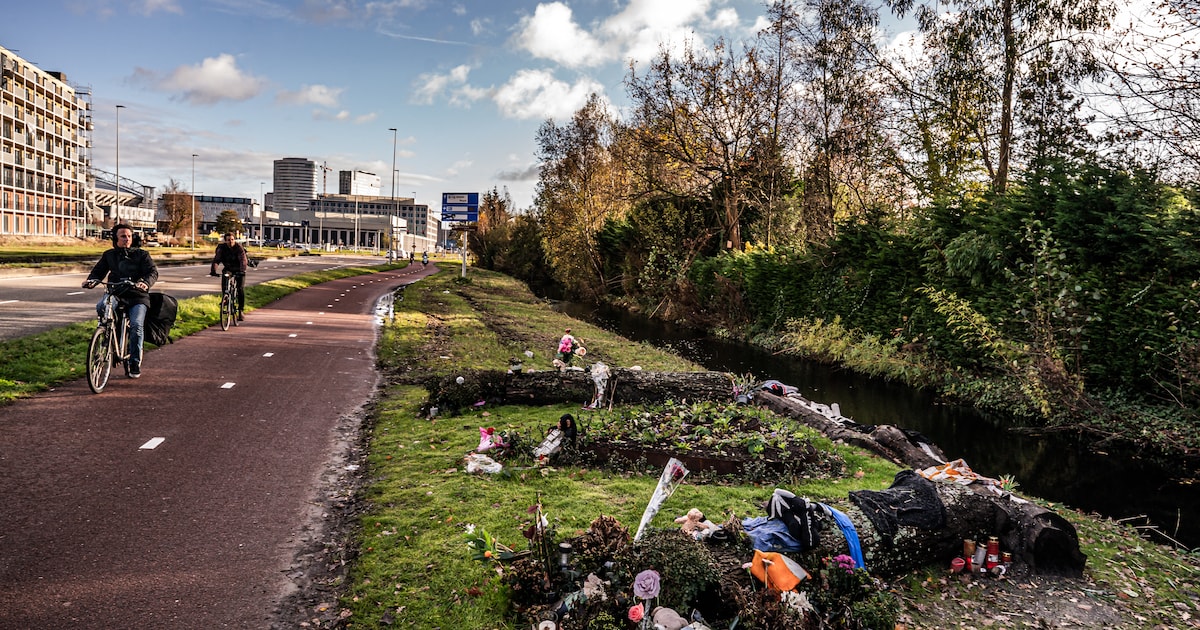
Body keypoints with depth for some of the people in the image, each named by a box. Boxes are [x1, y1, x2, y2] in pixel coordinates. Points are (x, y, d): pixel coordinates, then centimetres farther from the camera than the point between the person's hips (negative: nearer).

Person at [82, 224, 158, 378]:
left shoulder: (141, 254, 5)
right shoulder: (109, 255, 15)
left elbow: (153, 272, -6)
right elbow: (98, 271, 13)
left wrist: (146, 283, -28)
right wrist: (91, 280, -11)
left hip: (137, 297, -2)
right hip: (115, 294, 3)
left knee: (136, 325, -22)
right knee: (101, 306, -31)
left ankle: (135, 362, -11)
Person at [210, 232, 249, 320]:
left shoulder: (239, 247, -23)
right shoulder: (222, 248, -15)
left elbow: (243, 260, -34)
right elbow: (216, 259, -25)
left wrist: (242, 271, -51)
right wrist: (213, 270, -41)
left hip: (239, 270, -3)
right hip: (228, 269, 3)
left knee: (241, 289, -12)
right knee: (224, 287, -16)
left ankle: (240, 311, -2)